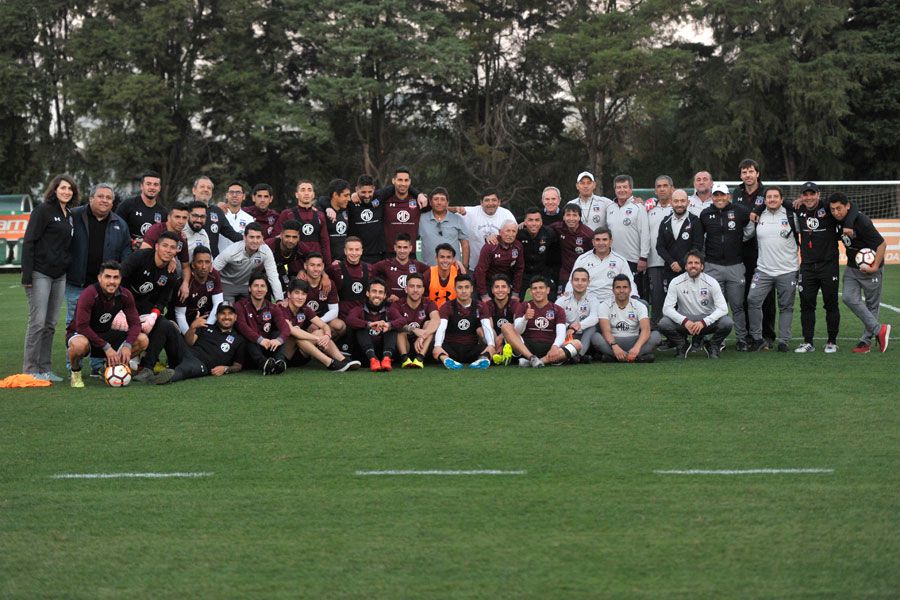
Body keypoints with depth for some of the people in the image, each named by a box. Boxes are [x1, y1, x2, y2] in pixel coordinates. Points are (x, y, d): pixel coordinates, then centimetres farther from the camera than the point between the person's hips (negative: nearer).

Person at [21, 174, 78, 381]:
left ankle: (45, 368, 14)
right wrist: (27, 274, -17)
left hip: (60, 276, 7)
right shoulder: (43, 210, -6)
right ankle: (30, 370, -2)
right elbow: (28, 242, -10)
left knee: (51, 324, 9)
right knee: (37, 321, -7)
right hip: (40, 273, -7)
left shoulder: (70, 215, 15)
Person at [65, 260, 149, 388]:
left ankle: (110, 367, 10)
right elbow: (82, 327, -29)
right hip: (80, 334, -5)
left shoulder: (125, 295, -9)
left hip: (105, 334, 5)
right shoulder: (89, 294, -25)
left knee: (142, 340, -12)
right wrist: (106, 347, -32)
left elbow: (135, 323, -7)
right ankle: (75, 374, -7)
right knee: (80, 344, -42)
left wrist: (127, 345, -26)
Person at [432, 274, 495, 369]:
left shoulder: (479, 307, 7)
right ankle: (446, 359, -63)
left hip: (471, 348, 1)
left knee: (488, 348, -29)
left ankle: (483, 358, -58)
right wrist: (437, 346, -36)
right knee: (435, 350, -34)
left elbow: (487, 328, -8)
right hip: (451, 348, -1)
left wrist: (491, 345, -30)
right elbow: (441, 327, -15)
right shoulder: (447, 306, 2)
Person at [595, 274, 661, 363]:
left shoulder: (639, 306, -3)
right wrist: (614, 346, -39)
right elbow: (606, 331, -17)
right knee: (596, 337, -32)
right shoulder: (606, 306, -4)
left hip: (634, 342, 1)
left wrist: (637, 347, -40)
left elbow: (646, 329, -19)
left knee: (656, 335, -25)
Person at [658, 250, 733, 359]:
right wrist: (684, 321, -30)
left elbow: (723, 308, -15)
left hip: (707, 321, 0)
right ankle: (683, 346, 2)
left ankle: (713, 346, 2)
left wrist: (704, 322, -29)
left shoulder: (711, 282, -9)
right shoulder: (676, 282, -9)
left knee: (727, 322, -30)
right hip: (684, 320, 0)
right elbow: (667, 308, -13)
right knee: (664, 323, -29)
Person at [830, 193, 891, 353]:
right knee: (849, 298, -10)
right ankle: (879, 329, -4)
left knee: (872, 304, 4)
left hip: (870, 269, -6)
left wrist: (875, 267, -25)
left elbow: (882, 243, -22)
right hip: (852, 268, 6)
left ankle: (866, 340, 14)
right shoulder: (838, 220, -4)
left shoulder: (861, 221, -25)